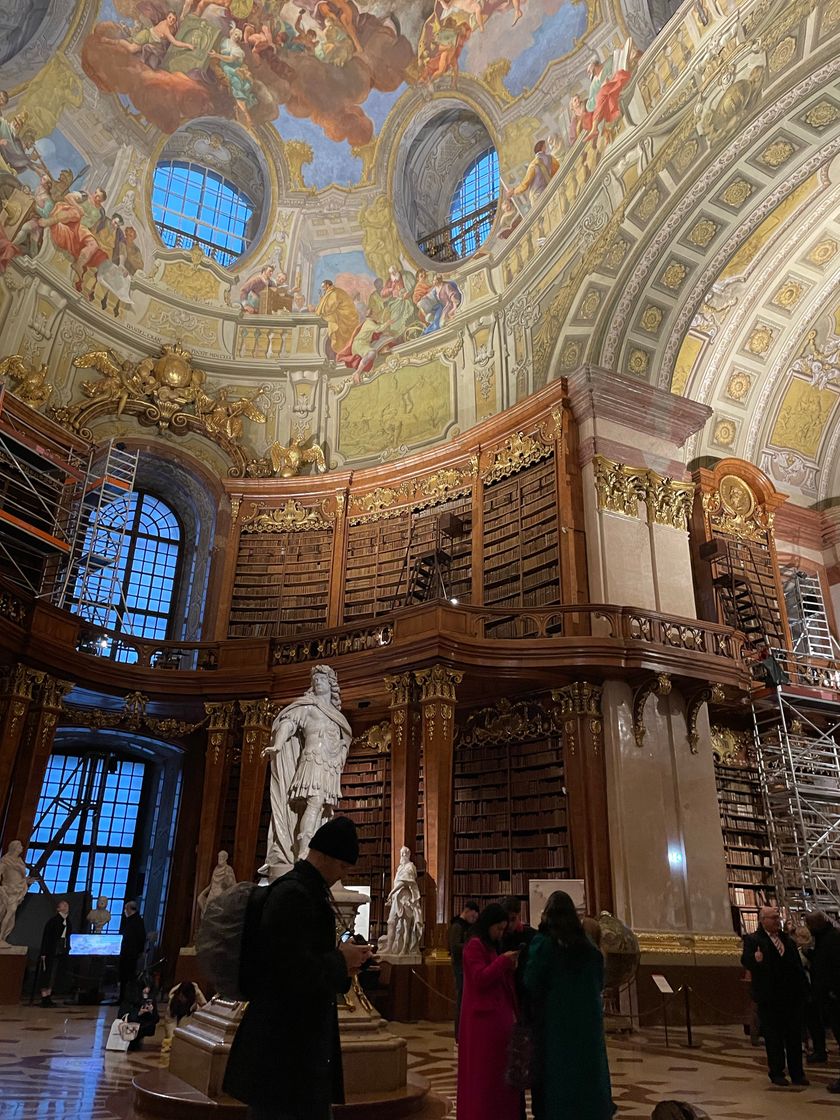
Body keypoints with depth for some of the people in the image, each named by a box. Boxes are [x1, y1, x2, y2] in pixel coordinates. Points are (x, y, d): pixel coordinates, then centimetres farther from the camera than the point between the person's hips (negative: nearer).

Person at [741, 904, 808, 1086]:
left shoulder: (787, 939, 13)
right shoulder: (753, 940, -6)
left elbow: (797, 965, 14)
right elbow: (745, 960, -21)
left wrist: (802, 989, 4)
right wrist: (755, 959, -43)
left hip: (792, 996, 5)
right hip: (769, 998, -5)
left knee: (795, 1036, 11)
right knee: (773, 1037, 4)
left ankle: (797, 1073, 21)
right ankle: (776, 1073, 16)